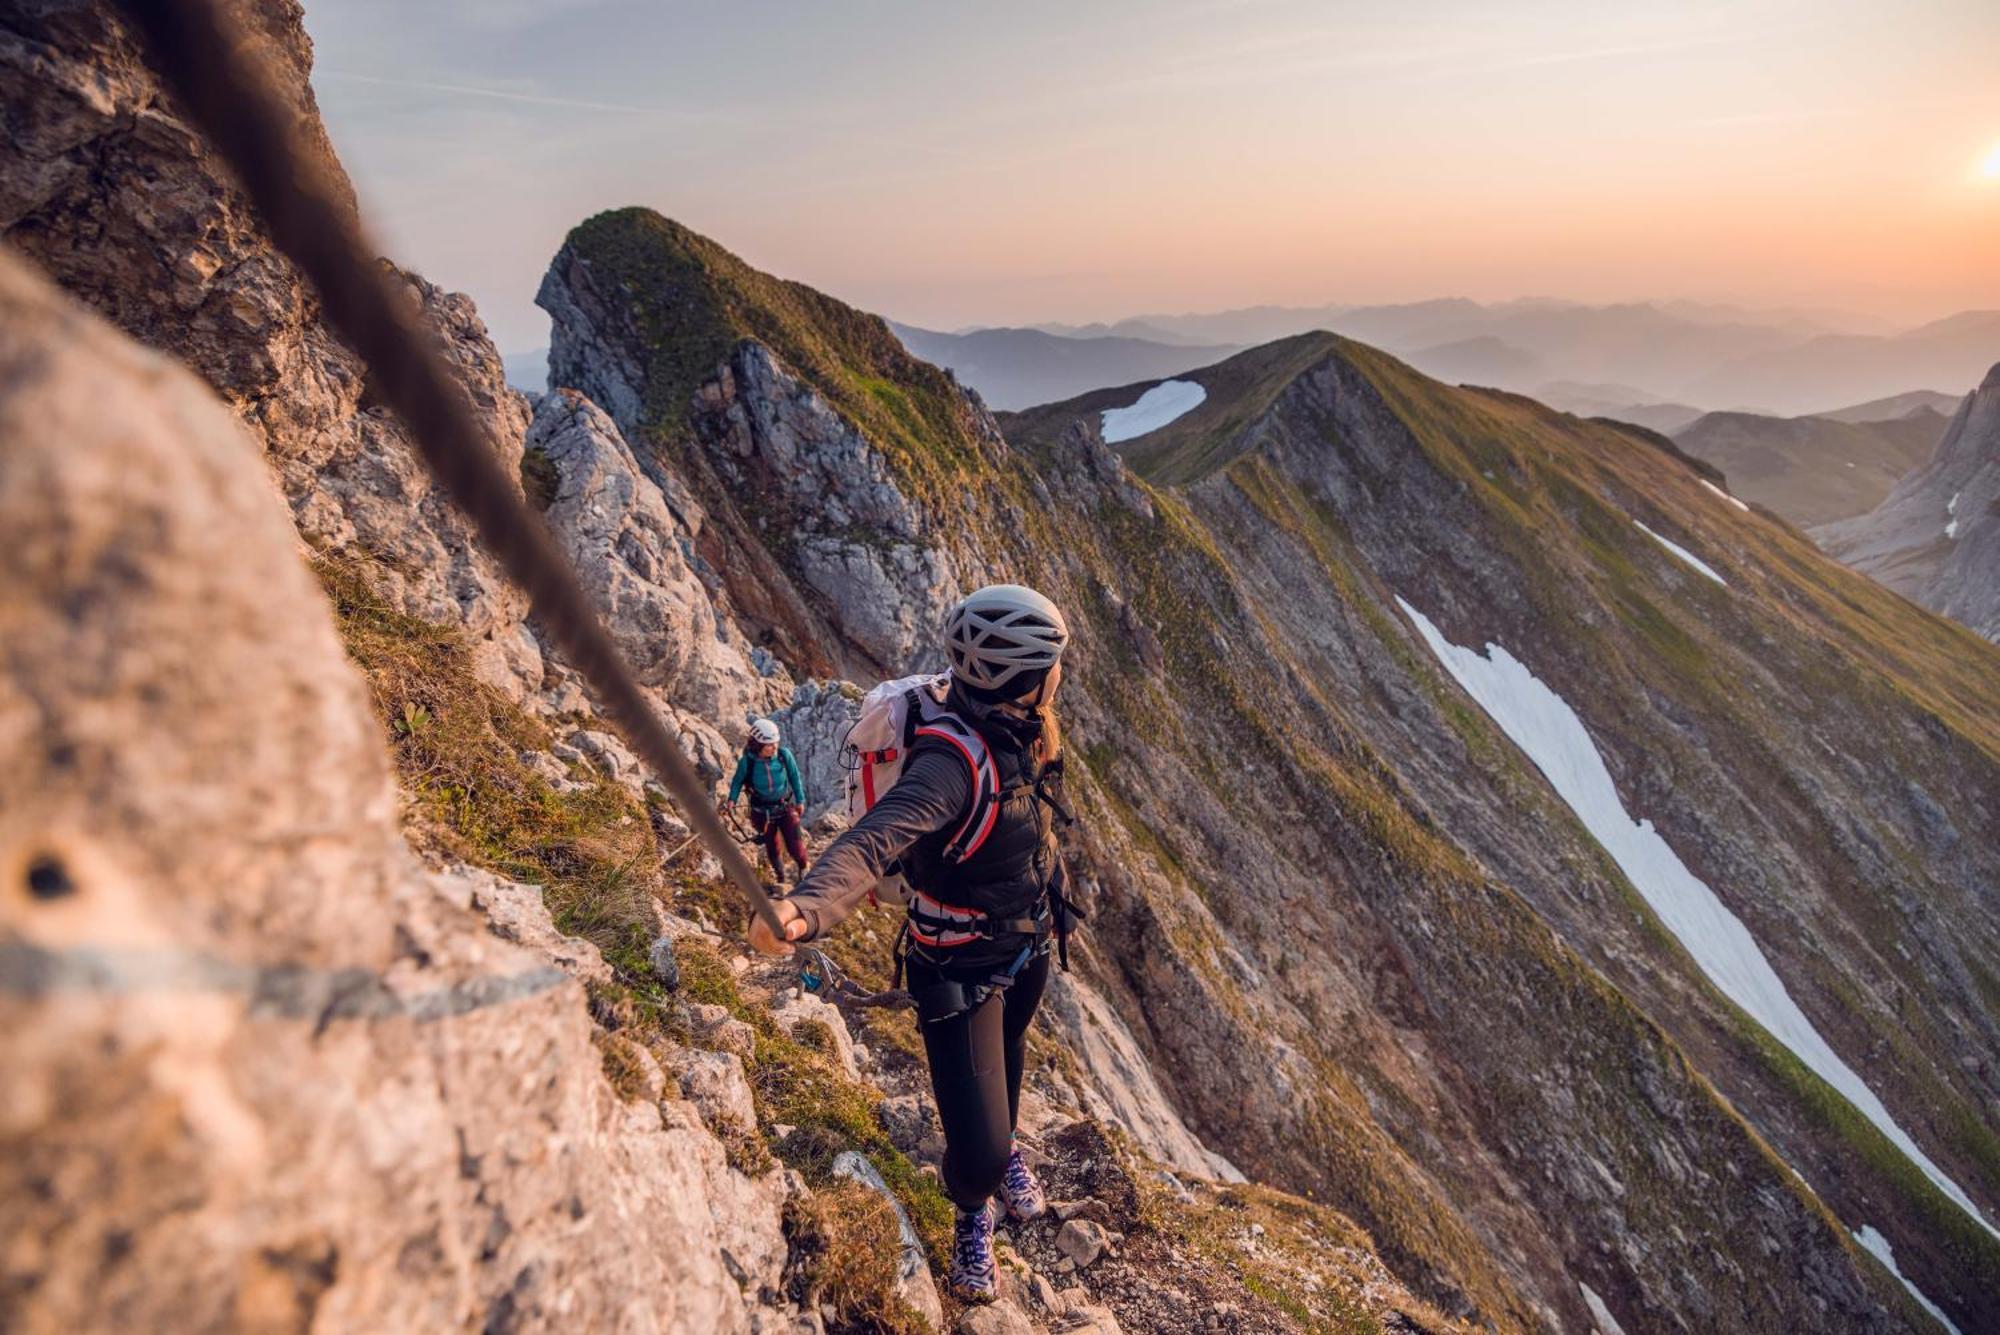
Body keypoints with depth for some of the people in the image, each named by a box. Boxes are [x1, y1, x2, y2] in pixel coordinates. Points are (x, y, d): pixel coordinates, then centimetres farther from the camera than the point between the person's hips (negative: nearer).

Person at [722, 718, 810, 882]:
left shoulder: (784, 755, -18)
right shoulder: (747, 761, -20)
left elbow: (794, 777, -2)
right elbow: (738, 781, -1)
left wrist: (800, 800, 6)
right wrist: (731, 800, -13)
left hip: (785, 806, 0)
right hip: (762, 811, 0)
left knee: (794, 844, -5)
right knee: (771, 845, 16)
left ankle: (804, 867, 28)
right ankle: (780, 874, 42)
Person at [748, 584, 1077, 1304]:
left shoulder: (1023, 733, -10)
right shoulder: (953, 761, -37)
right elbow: (873, 840, -52)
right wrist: (806, 908, -70)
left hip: (1027, 948, 8)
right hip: (961, 969, -8)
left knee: (1007, 1056, 34)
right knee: (977, 1154, -9)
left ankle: (1003, 1146, 67)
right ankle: (972, 1213, 30)